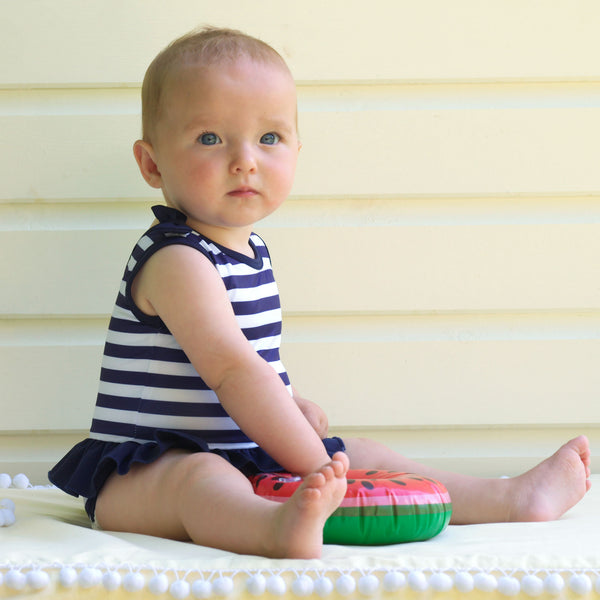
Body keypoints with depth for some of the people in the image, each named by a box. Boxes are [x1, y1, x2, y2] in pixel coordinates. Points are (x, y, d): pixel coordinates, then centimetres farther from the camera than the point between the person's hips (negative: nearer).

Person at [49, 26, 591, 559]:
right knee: (197, 477, -40)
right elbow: (231, 370, -28)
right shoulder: (177, 260, -19)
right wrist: (313, 464, -29)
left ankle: (507, 499, 13)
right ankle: (282, 528, -70)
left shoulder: (249, 250, 13)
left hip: (243, 455, 10)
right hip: (143, 469, -10)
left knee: (362, 455, 9)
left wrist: (290, 409, 13)